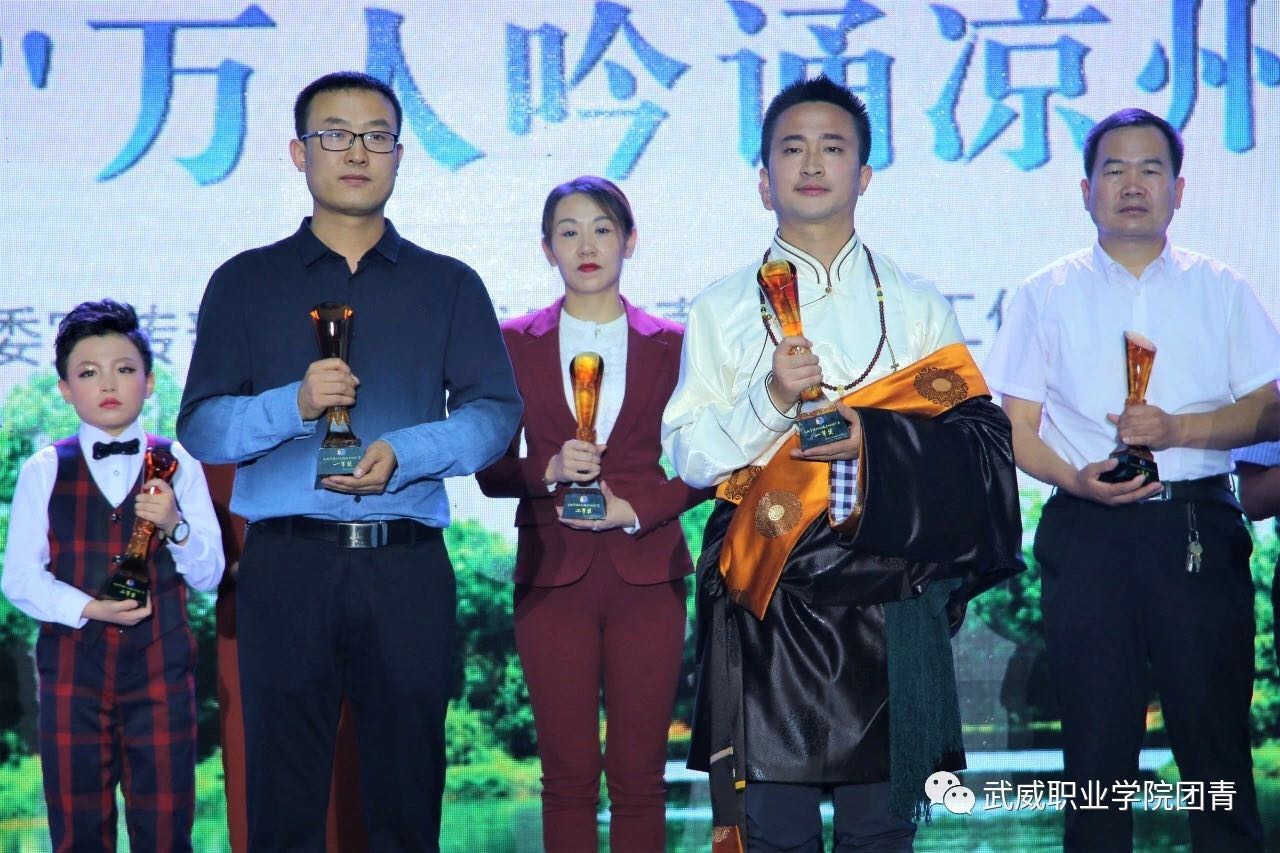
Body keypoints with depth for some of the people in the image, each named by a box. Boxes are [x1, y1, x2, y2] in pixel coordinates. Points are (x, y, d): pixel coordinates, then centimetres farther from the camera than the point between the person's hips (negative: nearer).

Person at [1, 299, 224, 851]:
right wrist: (87, 609, -16)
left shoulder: (178, 465, 4)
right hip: (72, 665, 0)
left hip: (161, 665, 0)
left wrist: (175, 526, -16)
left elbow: (209, 575, 2)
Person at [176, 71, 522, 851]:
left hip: (408, 567, 1)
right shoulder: (245, 283, 10)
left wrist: (403, 453, -16)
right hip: (287, 563, 0)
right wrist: (295, 405, -16)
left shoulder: (450, 285, 12)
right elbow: (200, 427, 2)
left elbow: (495, 414, 2)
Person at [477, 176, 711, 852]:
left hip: (646, 574, 0)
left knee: (639, 774, 1)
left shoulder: (669, 345, 8)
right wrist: (550, 470, -14)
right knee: (567, 775, 1)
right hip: (554, 575, 0)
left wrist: (635, 507, -10)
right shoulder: (516, 343, 8)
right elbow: (492, 470, 5)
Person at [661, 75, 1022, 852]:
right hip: (766, 604, 0)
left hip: (890, 604, 1)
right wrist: (771, 398, -13)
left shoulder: (917, 306, 12)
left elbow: (982, 442, 4)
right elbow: (689, 455, 3)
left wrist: (872, 439, -12)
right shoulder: (723, 309, 11)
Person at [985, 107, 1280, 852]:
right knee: (1098, 738, 3)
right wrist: (1075, 477, -12)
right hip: (1089, 530, 0)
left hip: (1198, 527, 0)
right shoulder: (1047, 296, 11)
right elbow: (1018, 429, 7)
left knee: (1214, 728, -1)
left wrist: (1178, 428, -12)